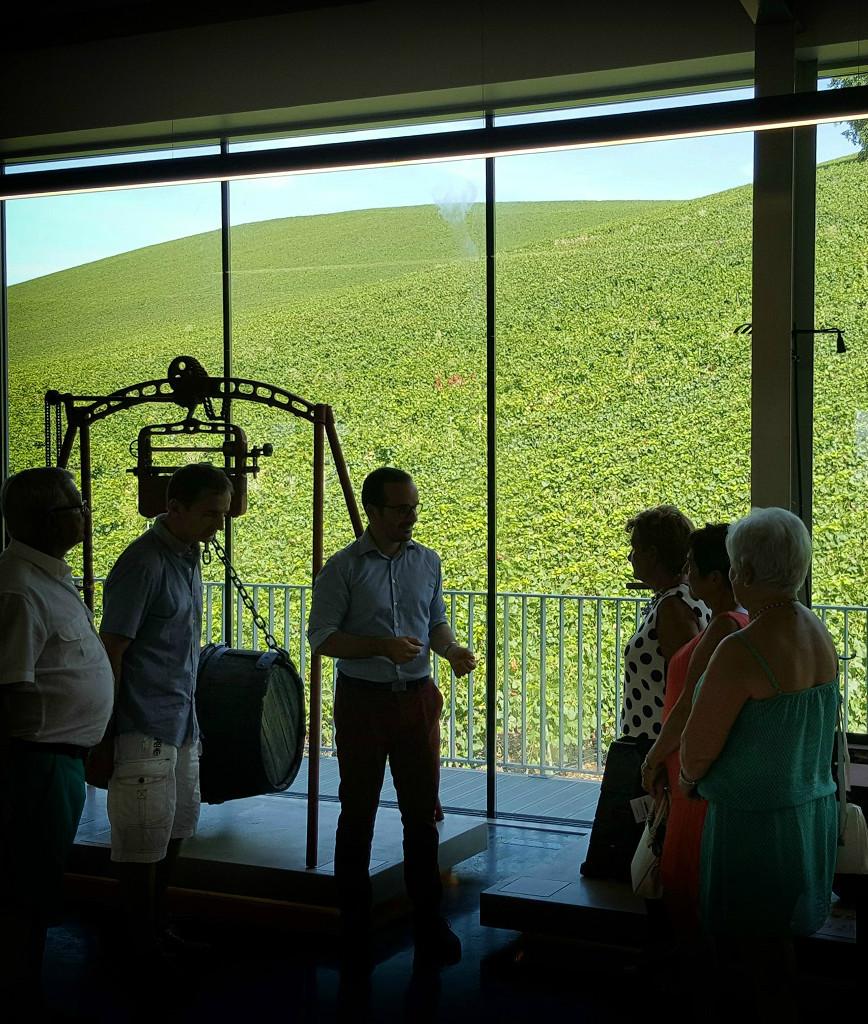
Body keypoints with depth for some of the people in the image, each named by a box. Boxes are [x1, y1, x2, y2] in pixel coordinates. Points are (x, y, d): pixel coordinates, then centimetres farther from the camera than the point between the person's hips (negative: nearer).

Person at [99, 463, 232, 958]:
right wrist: (106, 735, -18)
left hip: (181, 723, 9)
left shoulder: (188, 556, 9)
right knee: (144, 840, 1)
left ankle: (160, 926, 29)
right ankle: (144, 945, 13)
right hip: (145, 727, -9)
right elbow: (111, 652, -18)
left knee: (173, 830, 16)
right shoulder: (144, 563, -18)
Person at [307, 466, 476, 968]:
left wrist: (452, 649, -8)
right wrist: (384, 647, -21)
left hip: (417, 699, 3)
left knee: (423, 811, 6)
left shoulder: (428, 561, 5)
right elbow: (322, 636, -9)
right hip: (362, 700, -3)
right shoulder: (344, 567, -8)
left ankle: (428, 919, 17)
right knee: (358, 813, 8)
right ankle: (354, 922, 21)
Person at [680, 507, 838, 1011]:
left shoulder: (741, 652, -25)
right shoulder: (821, 635, 0)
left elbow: (697, 752, -19)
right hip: (815, 812, 8)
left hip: (756, 822, -8)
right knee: (782, 941, 20)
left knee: (760, 946, 7)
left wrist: (690, 778, 4)